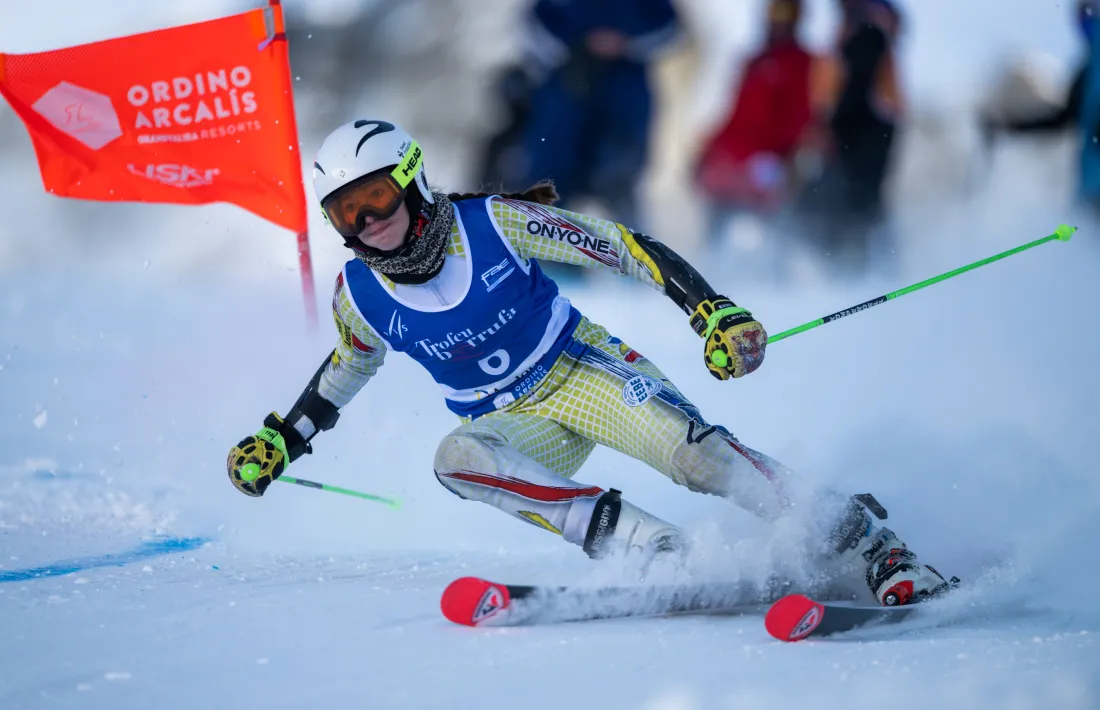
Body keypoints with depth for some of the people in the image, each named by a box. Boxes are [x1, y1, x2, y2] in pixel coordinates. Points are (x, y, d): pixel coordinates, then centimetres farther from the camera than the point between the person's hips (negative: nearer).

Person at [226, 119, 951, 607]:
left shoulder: (493, 223, -18)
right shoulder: (360, 295, -7)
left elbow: (621, 246, -16)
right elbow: (346, 368, 17)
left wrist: (714, 310, -25)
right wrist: (279, 442, 16)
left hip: (582, 369, -3)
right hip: (513, 425, 3)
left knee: (695, 452, -29)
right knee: (457, 457, -32)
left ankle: (861, 542, -23)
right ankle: (661, 552, -39)